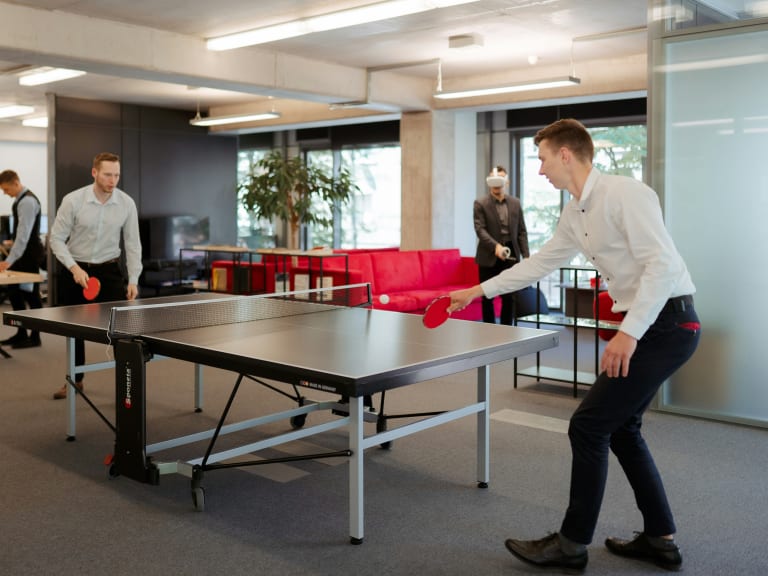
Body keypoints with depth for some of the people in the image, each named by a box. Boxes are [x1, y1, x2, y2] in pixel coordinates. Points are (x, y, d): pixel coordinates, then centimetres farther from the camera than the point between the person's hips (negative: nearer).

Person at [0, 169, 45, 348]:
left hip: (29, 255, -10)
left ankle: (35, 337, 8)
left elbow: (24, 235, -26)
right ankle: (21, 333, 21)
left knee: (31, 295, -2)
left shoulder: (27, 201, -19)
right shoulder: (20, 200, 11)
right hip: (23, 254, 10)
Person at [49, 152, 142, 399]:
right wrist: (75, 268, -21)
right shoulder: (73, 200, -14)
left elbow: (132, 243, -3)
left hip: (109, 270, 0)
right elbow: (57, 238, -8)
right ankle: (76, 379, 31)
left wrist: (133, 279, -9)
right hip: (75, 270, 0)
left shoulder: (127, 203, -9)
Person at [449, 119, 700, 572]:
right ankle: (661, 539, 27)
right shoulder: (575, 214, 12)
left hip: (668, 323, -10)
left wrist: (628, 332, -29)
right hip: (644, 325, 10)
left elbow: (662, 263, -25)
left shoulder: (625, 194, -17)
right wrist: (478, 291, 25)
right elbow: (540, 263, 23)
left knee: (589, 424, -6)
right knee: (620, 427, 16)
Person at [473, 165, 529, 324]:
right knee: (488, 298, 3)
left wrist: (526, 256, 0)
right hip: (489, 258, -3)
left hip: (510, 256, 3)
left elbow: (522, 232, 9)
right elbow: (480, 229, -13)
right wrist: (496, 246, -28)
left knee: (509, 298, 6)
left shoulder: (515, 203, 9)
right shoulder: (480, 204, -2)